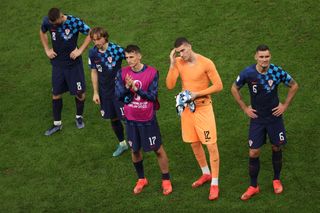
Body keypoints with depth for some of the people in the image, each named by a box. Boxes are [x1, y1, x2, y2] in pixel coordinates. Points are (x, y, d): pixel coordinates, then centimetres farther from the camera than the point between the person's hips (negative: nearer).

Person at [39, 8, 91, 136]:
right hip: (57, 64, 3)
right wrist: (47, 49, 1)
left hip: (74, 63, -3)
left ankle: (79, 117, 33)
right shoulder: (47, 21, -12)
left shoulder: (75, 22, -22)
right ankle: (57, 124, 23)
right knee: (56, 94, 8)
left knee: (79, 92, 6)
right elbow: (42, 33, 11)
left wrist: (80, 50, -16)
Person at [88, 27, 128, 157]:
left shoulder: (116, 50, -19)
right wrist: (95, 92, 7)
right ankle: (122, 144, 35)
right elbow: (94, 72, 6)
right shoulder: (93, 53, -5)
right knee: (113, 118, 16)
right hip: (105, 91, 4)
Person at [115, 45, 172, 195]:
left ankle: (166, 180, 19)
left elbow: (152, 96, -13)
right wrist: (127, 87, -24)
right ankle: (141, 179, 33)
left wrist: (135, 88, -24)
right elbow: (118, 96, -5)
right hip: (131, 119, 3)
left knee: (158, 149, 5)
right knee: (135, 150, 14)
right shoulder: (123, 73, -4)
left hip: (147, 118, -3)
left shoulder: (152, 72, -12)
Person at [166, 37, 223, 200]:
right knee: (194, 144, 15)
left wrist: (197, 93, -19)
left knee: (211, 145, -5)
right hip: (187, 107, 5)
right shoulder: (178, 63, -2)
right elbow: (170, 85, -9)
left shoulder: (206, 63, -15)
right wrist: (172, 64, -18)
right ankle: (206, 174, 35)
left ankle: (214, 184, 2)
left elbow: (218, 86, -13)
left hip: (203, 107, -5)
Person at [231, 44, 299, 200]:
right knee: (253, 153, -1)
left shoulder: (277, 72, -15)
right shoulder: (248, 73, -16)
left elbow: (294, 86, 1)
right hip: (257, 118, 0)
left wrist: (285, 105, -2)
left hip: (274, 117, 0)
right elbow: (234, 89, 2)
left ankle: (277, 180, 33)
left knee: (277, 148, 12)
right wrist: (245, 108, -1)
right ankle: (253, 186, 14)